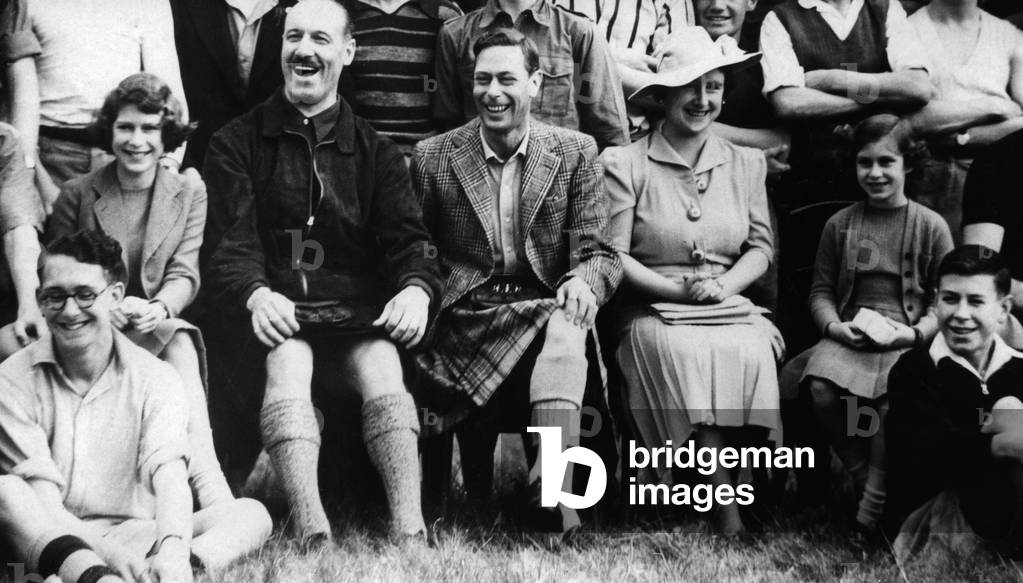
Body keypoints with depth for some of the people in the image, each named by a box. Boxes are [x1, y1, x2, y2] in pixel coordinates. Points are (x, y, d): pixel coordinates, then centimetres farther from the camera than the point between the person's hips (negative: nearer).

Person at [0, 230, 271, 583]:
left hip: (138, 539, 2)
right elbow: (39, 495, -10)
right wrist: (106, 551, -29)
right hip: (50, 543, -1)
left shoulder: (156, 379, 3)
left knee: (251, 514, -19)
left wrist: (173, 549, -36)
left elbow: (170, 475, -14)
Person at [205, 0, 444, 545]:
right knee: (287, 362, -33)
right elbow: (230, 238, -1)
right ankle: (312, 533, -44)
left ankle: (410, 532, -38)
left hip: (358, 315, 2)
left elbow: (406, 234, 5)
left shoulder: (376, 151, 19)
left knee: (384, 369, -29)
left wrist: (416, 288, -19)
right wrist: (256, 293, -24)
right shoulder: (238, 142, 13)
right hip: (276, 314, -1)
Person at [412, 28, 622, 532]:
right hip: (464, 315, 1)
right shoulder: (433, 156, 11)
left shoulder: (576, 153, 9)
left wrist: (584, 280, -20)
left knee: (565, 331, -34)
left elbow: (597, 249, 4)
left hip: (544, 306, 0)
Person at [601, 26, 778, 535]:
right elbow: (613, 256, -3)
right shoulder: (624, 164, 1)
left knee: (750, 350, -31)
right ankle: (725, 501, -27)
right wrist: (678, 289, -15)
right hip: (653, 308, -2)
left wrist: (724, 286, -7)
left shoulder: (746, 163, 15)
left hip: (730, 307, 3)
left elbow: (761, 247, 13)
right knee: (685, 351, -35)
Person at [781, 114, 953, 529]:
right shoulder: (841, 224, 13)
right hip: (848, 335, 2)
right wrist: (834, 326, -8)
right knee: (821, 389, -29)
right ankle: (861, 474, -4)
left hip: (907, 341, -2)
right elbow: (821, 290, 13)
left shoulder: (931, 226, 7)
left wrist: (914, 333, -11)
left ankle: (874, 507, -16)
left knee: (894, 400, -32)